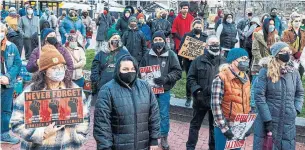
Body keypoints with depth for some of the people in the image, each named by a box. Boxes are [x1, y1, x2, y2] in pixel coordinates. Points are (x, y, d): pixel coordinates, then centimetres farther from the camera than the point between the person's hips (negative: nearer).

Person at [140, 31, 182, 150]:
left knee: (164, 115, 7)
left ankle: (164, 138, 23)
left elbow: (178, 72, -9)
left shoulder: (171, 55, -7)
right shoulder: (147, 55, -3)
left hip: (164, 90, -1)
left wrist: (166, 78, -23)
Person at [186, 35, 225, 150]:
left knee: (215, 125, 15)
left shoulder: (224, 62, 3)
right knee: (195, 124, 11)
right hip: (201, 98, -1)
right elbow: (190, 77, -2)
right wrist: (196, 90, -15)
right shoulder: (198, 61, -3)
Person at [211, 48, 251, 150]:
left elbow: (247, 102, 15)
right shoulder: (221, 78, -14)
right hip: (224, 126, -6)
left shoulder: (245, 78, 8)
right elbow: (216, 105, -17)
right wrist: (224, 128, -19)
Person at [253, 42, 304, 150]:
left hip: (288, 122, 4)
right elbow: (259, 96, -11)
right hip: (268, 120, -4)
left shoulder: (294, 73, 7)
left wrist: (296, 110, 2)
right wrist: (267, 119, -14)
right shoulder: (265, 72, -7)